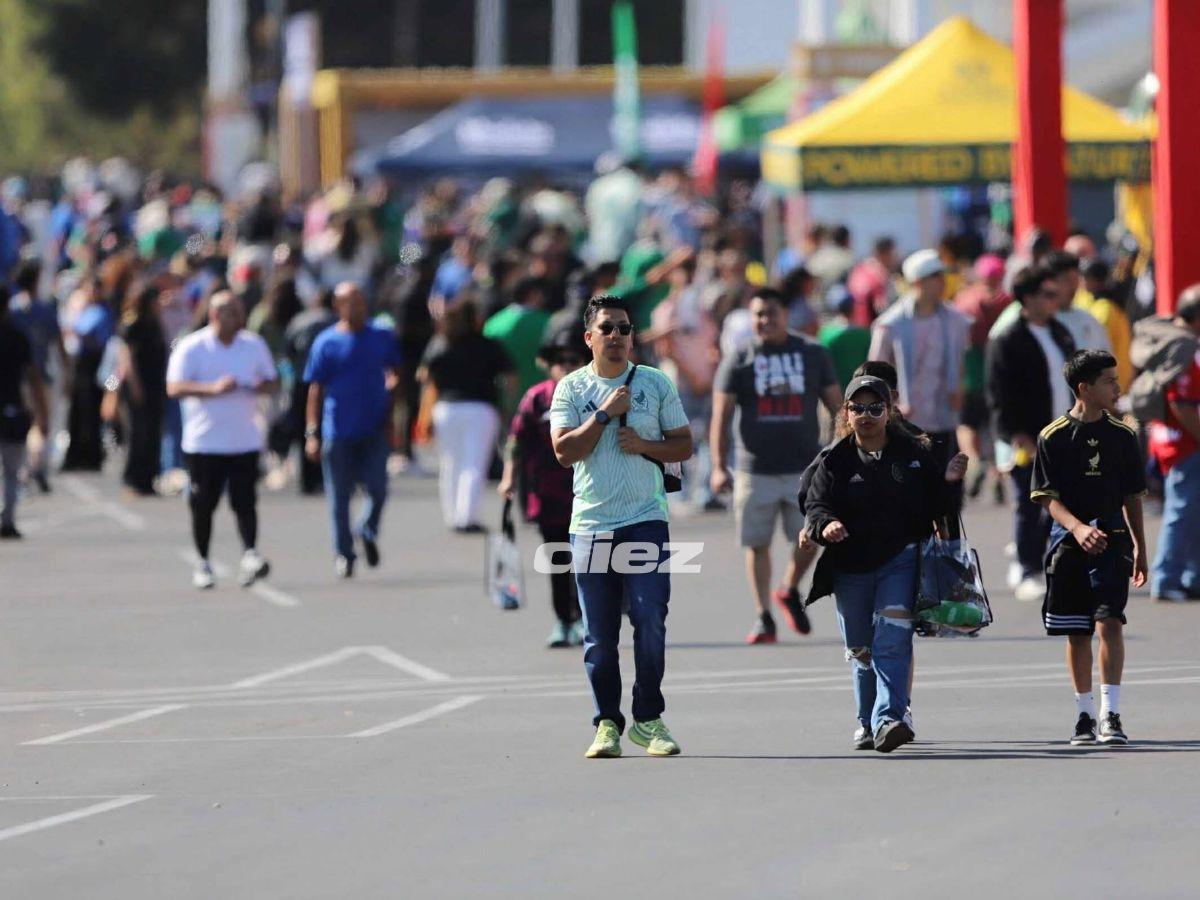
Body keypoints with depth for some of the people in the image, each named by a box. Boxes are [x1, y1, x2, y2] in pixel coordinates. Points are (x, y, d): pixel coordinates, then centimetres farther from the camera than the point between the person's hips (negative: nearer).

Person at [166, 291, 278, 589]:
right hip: (204, 440, -2)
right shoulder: (191, 348, -5)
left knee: (245, 502, -9)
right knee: (203, 504, 5)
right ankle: (202, 562, 17)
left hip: (245, 439, 2)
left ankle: (250, 555, -14)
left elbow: (270, 382, 16)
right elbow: (174, 387, -12)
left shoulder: (254, 345, 8)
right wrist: (214, 389, -24)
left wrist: (259, 387, -9)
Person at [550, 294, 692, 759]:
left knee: (650, 621, -9)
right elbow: (564, 450, -5)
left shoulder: (655, 383, 8)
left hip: (645, 520, 0)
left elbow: (683, 444, 10)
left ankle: (648, 719, 1)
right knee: (599, 634, 1)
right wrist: (605, 413, -12)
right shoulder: (571, 388, 5)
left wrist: (645, 445, -7)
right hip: (590, 524, 0)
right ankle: (607, 724, 9)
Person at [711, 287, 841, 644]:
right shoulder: (738, 362, 2)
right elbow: (721, 416, -2)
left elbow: (837, 406, 10)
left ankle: (789, 591, 24)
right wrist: (719, 467, -12)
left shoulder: (813, 354, 6)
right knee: (757, 544, 3)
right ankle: (763, 617, 12)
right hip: (755, 470, -1)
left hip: (805, 468, 1)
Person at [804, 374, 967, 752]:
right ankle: (867, 722, 29)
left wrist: (947, 483, -12)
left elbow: (933, 509, 7)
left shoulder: (913, 453, 5)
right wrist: (824, 525, -23)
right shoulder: (835, 460, 4)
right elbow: (815, 505, -2)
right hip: (850, 568, 2)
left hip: (900, 561, -2)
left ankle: (888, 719, -25)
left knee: (892, 641, -17)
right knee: (860, 651, 11)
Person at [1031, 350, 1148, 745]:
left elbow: (1132, 497, 12)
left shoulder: (1122, 436, 5)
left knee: (1110, 621, -14)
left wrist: (1140, 548, 12)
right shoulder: (1053, 437, -2)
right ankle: (1085, 713, 19)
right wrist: (1077, 528, -21)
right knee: (1076, 631, 7)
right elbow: (1048, 497, -4)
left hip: (1112, 538, 0)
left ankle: (1110, 714, -15)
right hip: (1068, 541, 0)